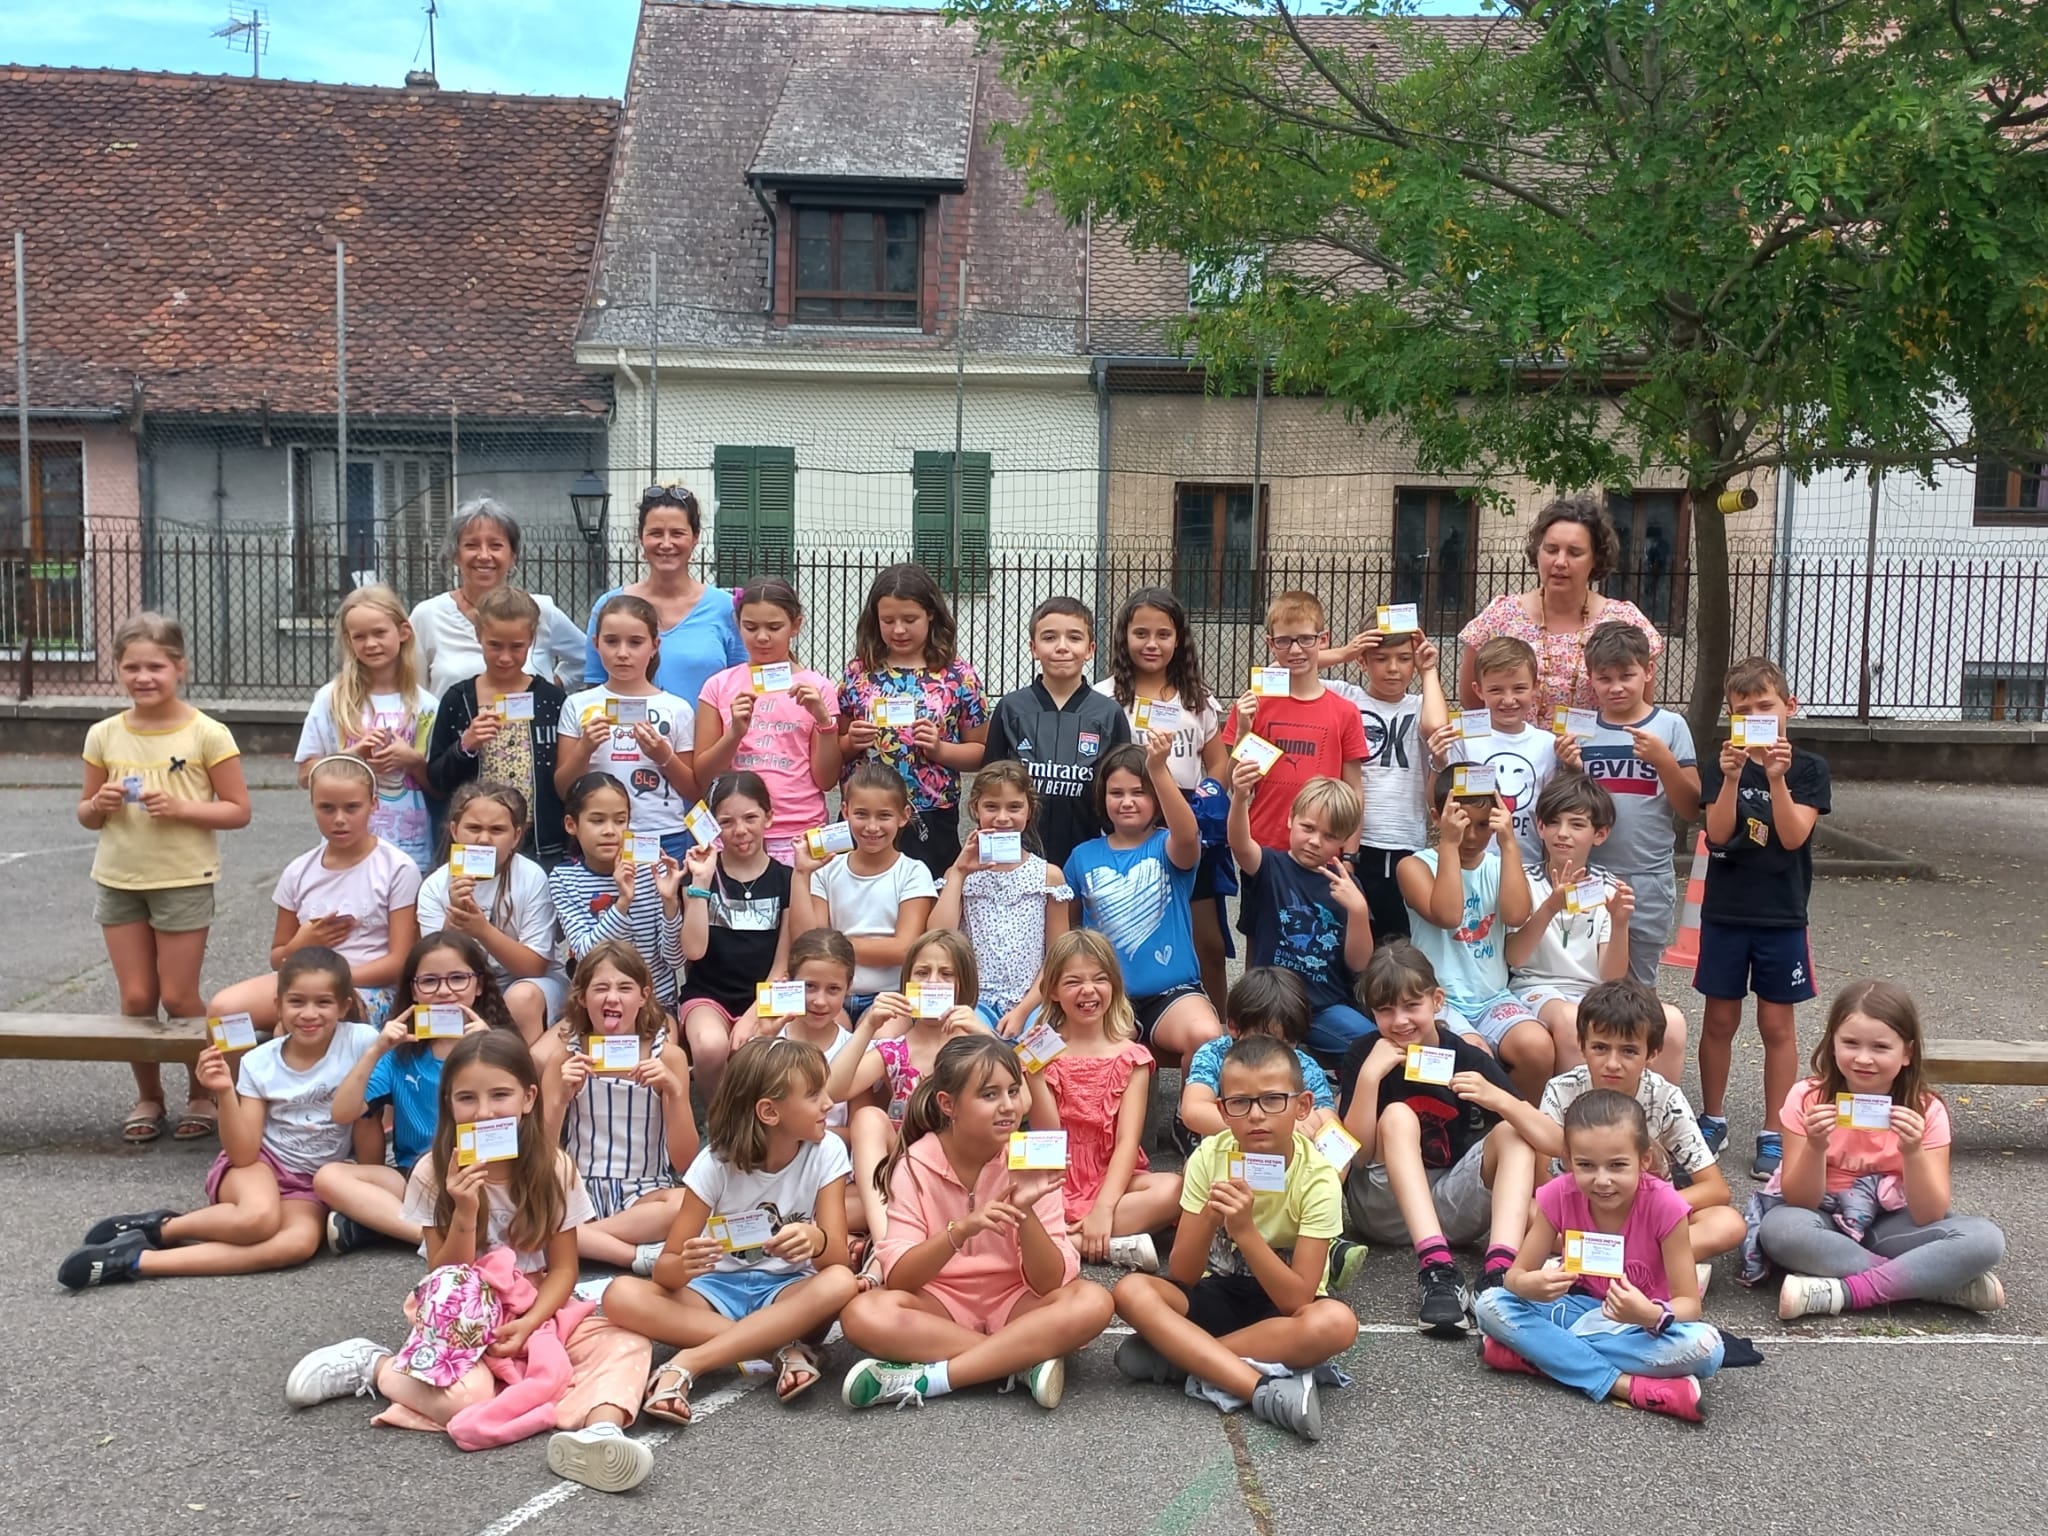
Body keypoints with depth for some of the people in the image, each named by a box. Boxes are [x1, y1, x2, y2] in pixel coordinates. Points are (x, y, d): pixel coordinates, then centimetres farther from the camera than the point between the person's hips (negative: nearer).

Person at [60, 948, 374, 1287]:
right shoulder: (259, 1063, -7)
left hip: (309, 1184, 1)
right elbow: (243, 1154, -12)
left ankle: (140, 1260, -27)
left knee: (302, 1242, -35)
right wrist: (224, 1092, -23)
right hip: (256, 1163, -1)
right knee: (258, 1217, -38)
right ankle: (159, 1227, -9)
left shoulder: (360, 1042, -12)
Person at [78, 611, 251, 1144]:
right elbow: (85, 814, 11)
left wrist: (180, 807, -21)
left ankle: (203, 1094, 22)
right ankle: (148, 1097, 25)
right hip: (118, 880, 4)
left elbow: (238, 811, -7)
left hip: (184, 880, -4)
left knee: (178, 997, 3)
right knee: (136, 997, 8)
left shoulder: (207, 734, -9)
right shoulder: (105, 735, 2)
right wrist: (100, 805, -12)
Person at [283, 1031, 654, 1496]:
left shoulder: (554, 1168, -6)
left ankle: (601, 1427, -46)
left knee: (629, 1345, -21)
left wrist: (527, 1325, -19)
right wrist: (464, 1214, -25)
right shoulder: (434, 1173, -8)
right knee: (467, 1397, -31)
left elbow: (563, 1268, -2)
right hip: (465, 1320, -2)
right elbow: (444, 1276, -8)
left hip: (538, 1312, 2)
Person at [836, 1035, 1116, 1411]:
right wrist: (960, 1230, -34)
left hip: (1015, 1304, 1)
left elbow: (1050, 1283, -14)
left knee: (1092, 1302, -28)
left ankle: (926, 1378, -27)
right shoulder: (916, 1165, -10)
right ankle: (1028, 1362, -22)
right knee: (863, 1313, -30)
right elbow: (897, 1277, -18)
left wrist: (1026, 1212, -30)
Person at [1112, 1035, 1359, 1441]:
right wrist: (1208, 1218, -31)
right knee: (1131, 1291, -25)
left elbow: (1296, 1299, -23)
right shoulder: (1209, 1157, -12)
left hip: (1282, 1308, -2)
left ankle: (1175, 1356, -24)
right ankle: (1265, 1389, -31)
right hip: (1217, 1295, 2)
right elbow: (1180, 1277, -12)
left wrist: (1245, 1229, -35)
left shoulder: (1317, 1179, -18)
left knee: (1336, 1322, -35)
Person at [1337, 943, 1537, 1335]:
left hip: (1451, 1209, 2)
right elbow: (1357, 1155, -14)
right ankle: (1436, 1267, -42)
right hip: (1382, 1209, -2)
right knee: (1398, 1115, -25)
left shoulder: (1469, 1059, -3)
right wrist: (1369, 1074, -23)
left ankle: (1499, 1271, -39)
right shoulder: (1363, 1055, -5)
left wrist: (1500, 1099, -28)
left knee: (1513, 1131, -18)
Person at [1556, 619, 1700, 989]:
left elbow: (1691, 810, -4)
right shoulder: (1582, 730, 3)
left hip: (1648, 879, -1)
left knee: (1640, 985, 12)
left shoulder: (1670, 726, -2)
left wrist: (1664, 760, -17)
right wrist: (1568, 769, -12)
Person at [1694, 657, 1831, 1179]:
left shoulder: (1808, 767, -1)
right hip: (1725, 910, 1)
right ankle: (1712, 1120, 25)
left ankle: (1775, 1134, 15)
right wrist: (1732, 778, -22)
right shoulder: (1721, 765, 1)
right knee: (1719, 1019, 9)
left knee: (1777, 1023, 6)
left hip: (1781, 915, -1)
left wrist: (1776, 778, -23)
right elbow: (1718, 834, -10)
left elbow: (1793, 836, -12)